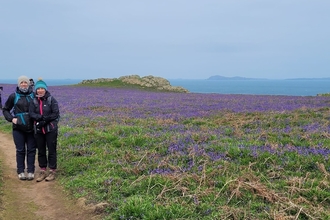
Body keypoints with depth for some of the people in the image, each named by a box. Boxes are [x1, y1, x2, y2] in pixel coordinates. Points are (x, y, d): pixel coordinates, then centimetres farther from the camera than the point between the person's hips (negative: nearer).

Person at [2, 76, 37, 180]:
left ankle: (31, 172, 14)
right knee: (20, 150, 5)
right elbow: (5, 109, 12)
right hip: (18, 128, -1)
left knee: (31, 150, 5)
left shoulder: (33, 95, 4)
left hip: (31, 127, 1)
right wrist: (11, 119, -3)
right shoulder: (14, 96, 1)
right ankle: (21, 172, 14)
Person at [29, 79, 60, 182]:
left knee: (51, 150, 1)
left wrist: (45, 120, -17)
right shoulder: (34, 101, 5)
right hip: (38, 130, 4)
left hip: (50, 129, -3)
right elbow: (31, 113, -6)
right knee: (41, 151, 11)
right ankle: (43, 171, 22)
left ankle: (52, 172, 11)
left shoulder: (51, 100, -4)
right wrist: (42, 117, -23)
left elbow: (56, 114, -9)